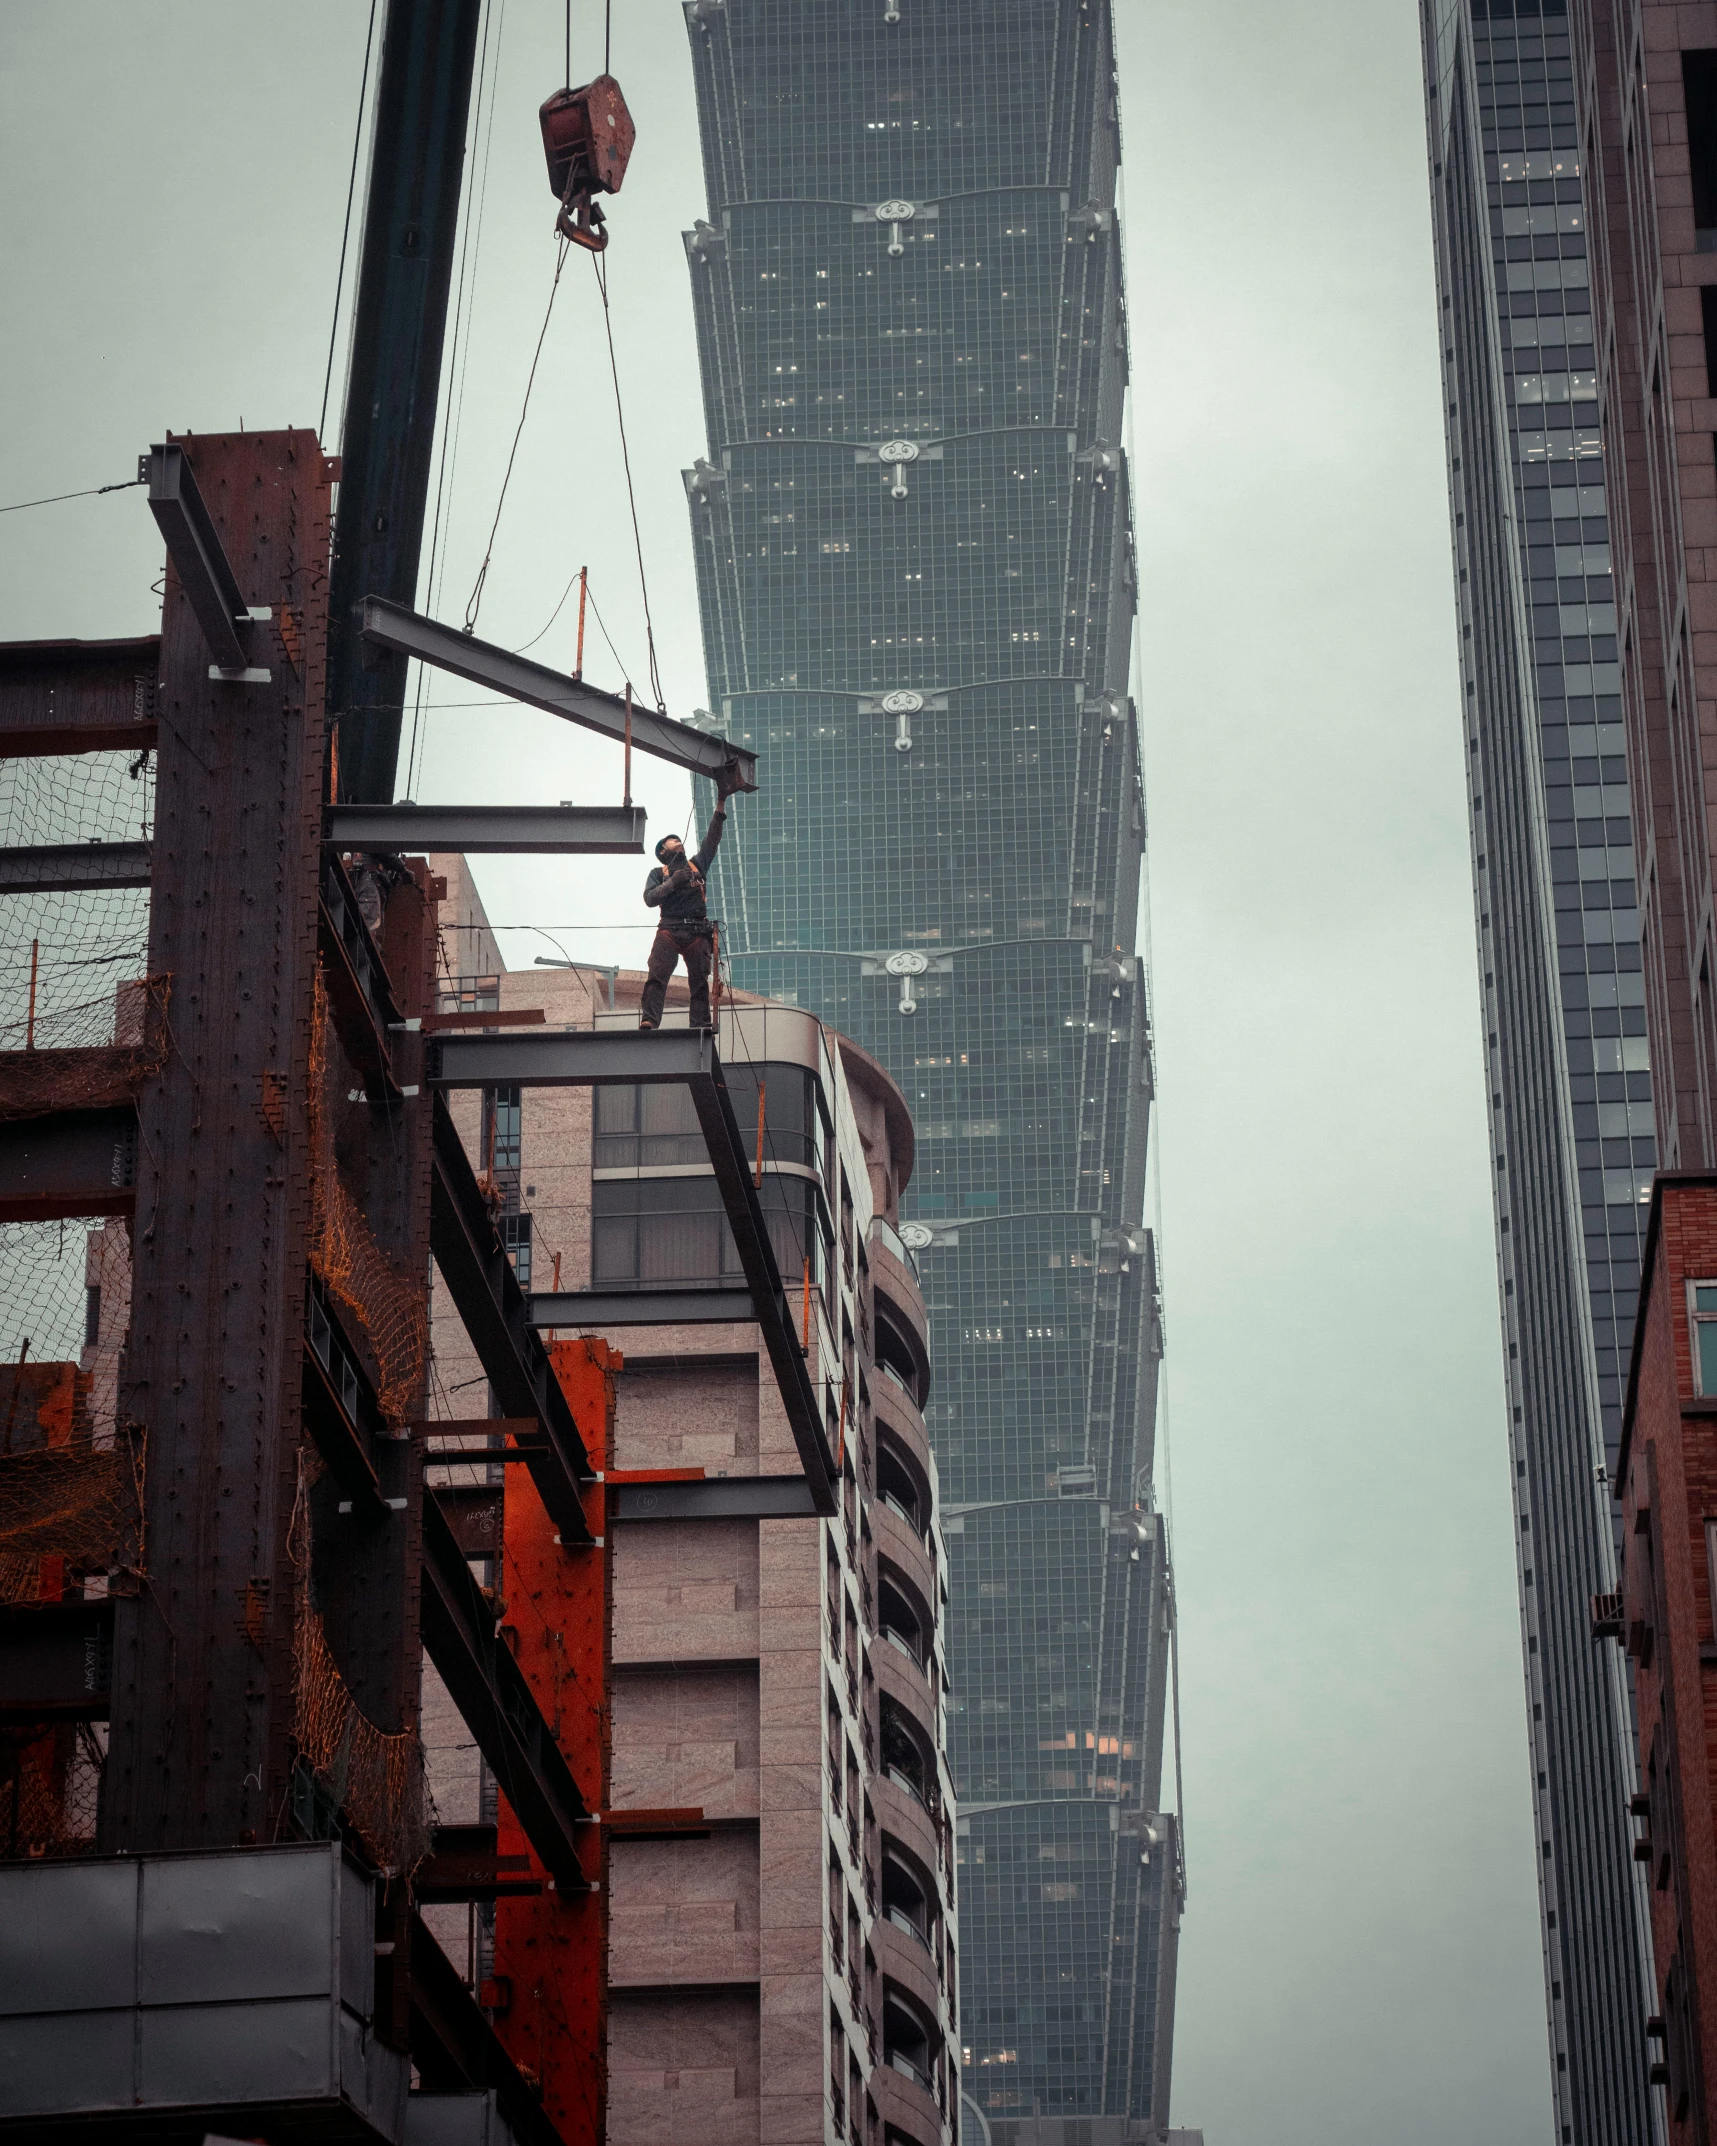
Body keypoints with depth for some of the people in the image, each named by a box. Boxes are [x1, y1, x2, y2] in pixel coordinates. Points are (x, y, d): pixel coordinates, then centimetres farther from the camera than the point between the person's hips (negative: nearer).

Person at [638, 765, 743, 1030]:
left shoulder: (697, 865, 27)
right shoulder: (659, 873, 21)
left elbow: (712, 837, 20)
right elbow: (649, 898, 5)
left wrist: (721, 801, 13)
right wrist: (673, 883, -6)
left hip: (698, 931, 3)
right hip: (670, 928, -3)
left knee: (700, 979, -5)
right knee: (657, 973, -19)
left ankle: (701, 1024, -10)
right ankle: (649, 1020, -32)